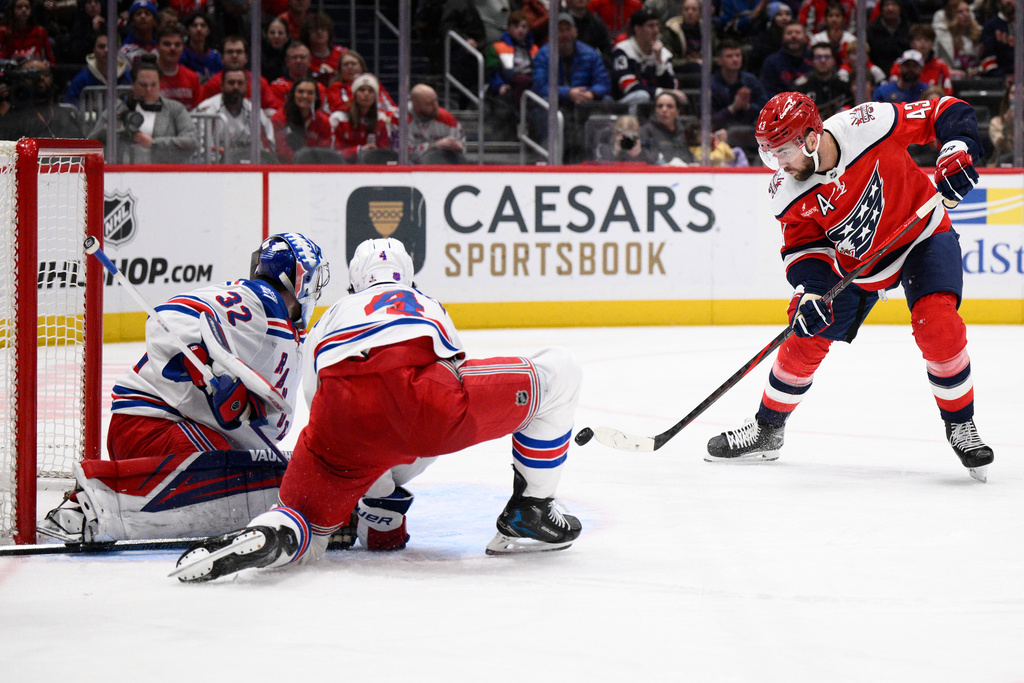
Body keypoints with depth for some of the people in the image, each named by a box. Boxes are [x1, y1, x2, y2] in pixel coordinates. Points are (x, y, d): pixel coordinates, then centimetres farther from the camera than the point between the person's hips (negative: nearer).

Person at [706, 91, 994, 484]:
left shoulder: (870, 125, -31)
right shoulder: (787, 193, -19)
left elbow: (945, 113, -21)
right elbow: (803, 244, -11)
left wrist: (958, 150, -37)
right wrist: (809, 290, -28)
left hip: (921, 234, -4)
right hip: (852, 259, 4)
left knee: (937, 325, -25)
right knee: (805, 338, 2)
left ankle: (960, 425, -4)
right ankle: (767, 430, 24)